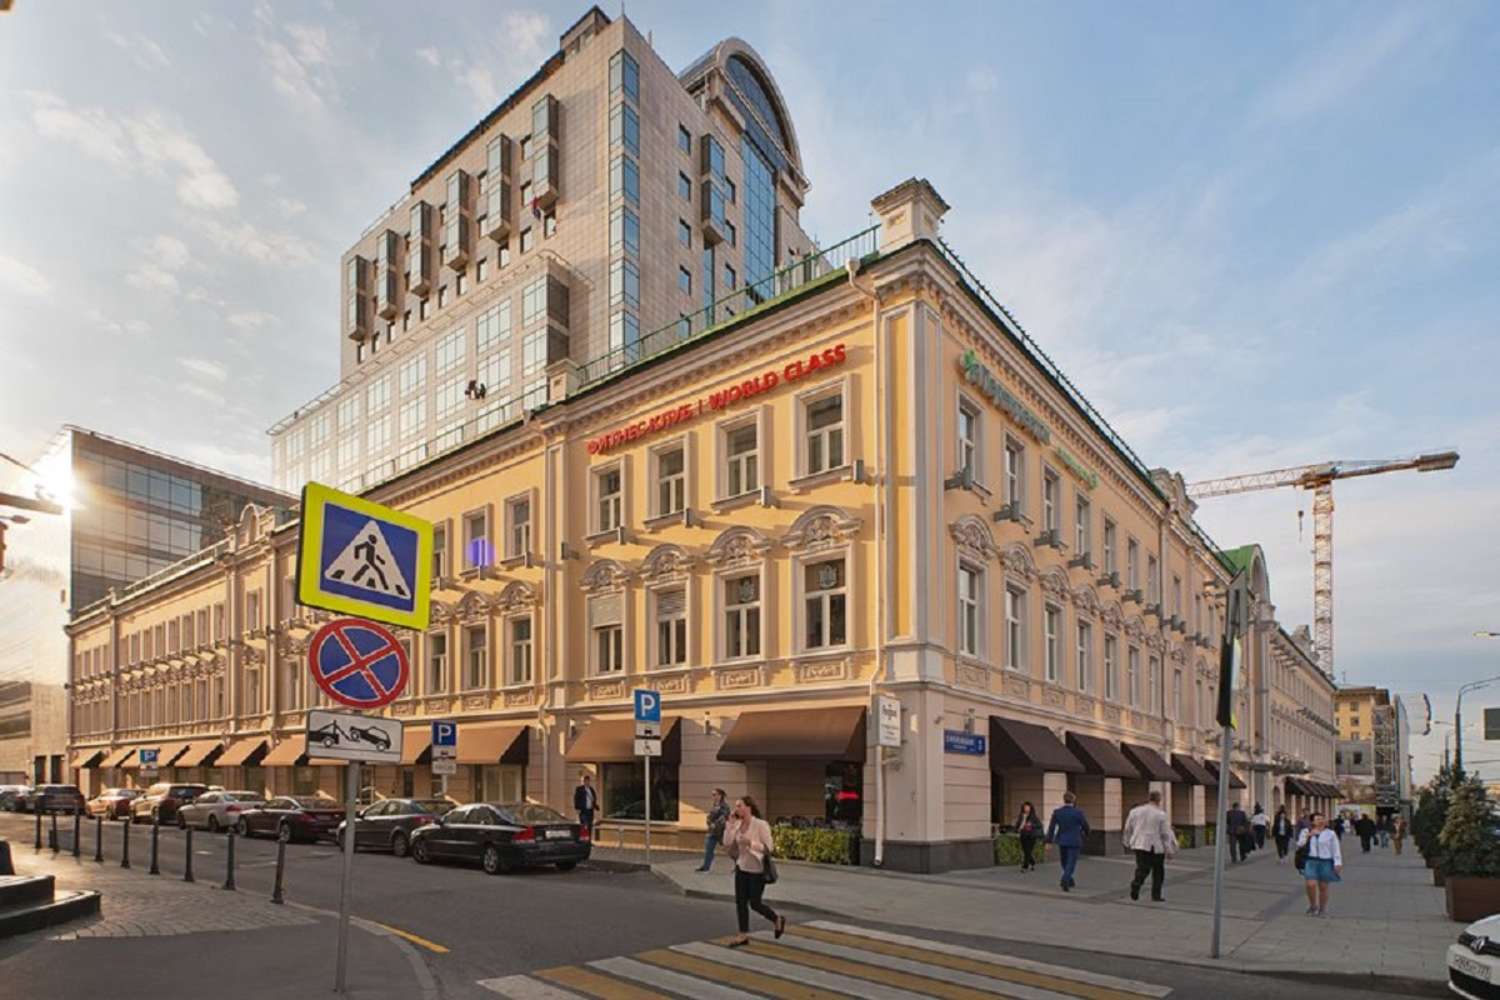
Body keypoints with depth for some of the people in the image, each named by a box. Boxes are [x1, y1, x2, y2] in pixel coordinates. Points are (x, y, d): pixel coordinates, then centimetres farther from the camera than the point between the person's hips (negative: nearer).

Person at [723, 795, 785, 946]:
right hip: (742, 868, 6)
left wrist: (750, 843, -28)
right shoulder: (738, 825, 1)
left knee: (755, 903, 1)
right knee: (740, 902, 3)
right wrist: (730, 823, -11)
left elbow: (769, 848, -17)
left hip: (757, 870, -6)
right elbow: (727, 843, -7)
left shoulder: (761, 825, -16)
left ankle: (778, 919, 26)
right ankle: (743, 935, 15)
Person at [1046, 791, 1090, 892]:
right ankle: (1065, 880, -20)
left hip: (1062, 841, 3)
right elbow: (1085, 825, 0)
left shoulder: (1057, 812, -4)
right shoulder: (1078, 812, -11)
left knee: (1065, 862, 20)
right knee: (1071, 863, -1)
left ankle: (1069, 880, 33)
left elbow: (1051, 827, -3)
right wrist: (1086, 833, 23)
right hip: (1074, 842, -3)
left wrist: (1049, 841, 2)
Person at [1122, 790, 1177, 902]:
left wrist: (1128, 843, 22)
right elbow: (1165, 834, -6)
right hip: (1156, 847, -3)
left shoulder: (1135, 811, 5)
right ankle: (1156, 895, 15)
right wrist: (1169, 850, 0)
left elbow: (1128, 829, 10)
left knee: (1142, 868, 6)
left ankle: (1136, 883, -21)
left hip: (1139, 844, 3)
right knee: (1158, 871, 13)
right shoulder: (1161, 814, -7)